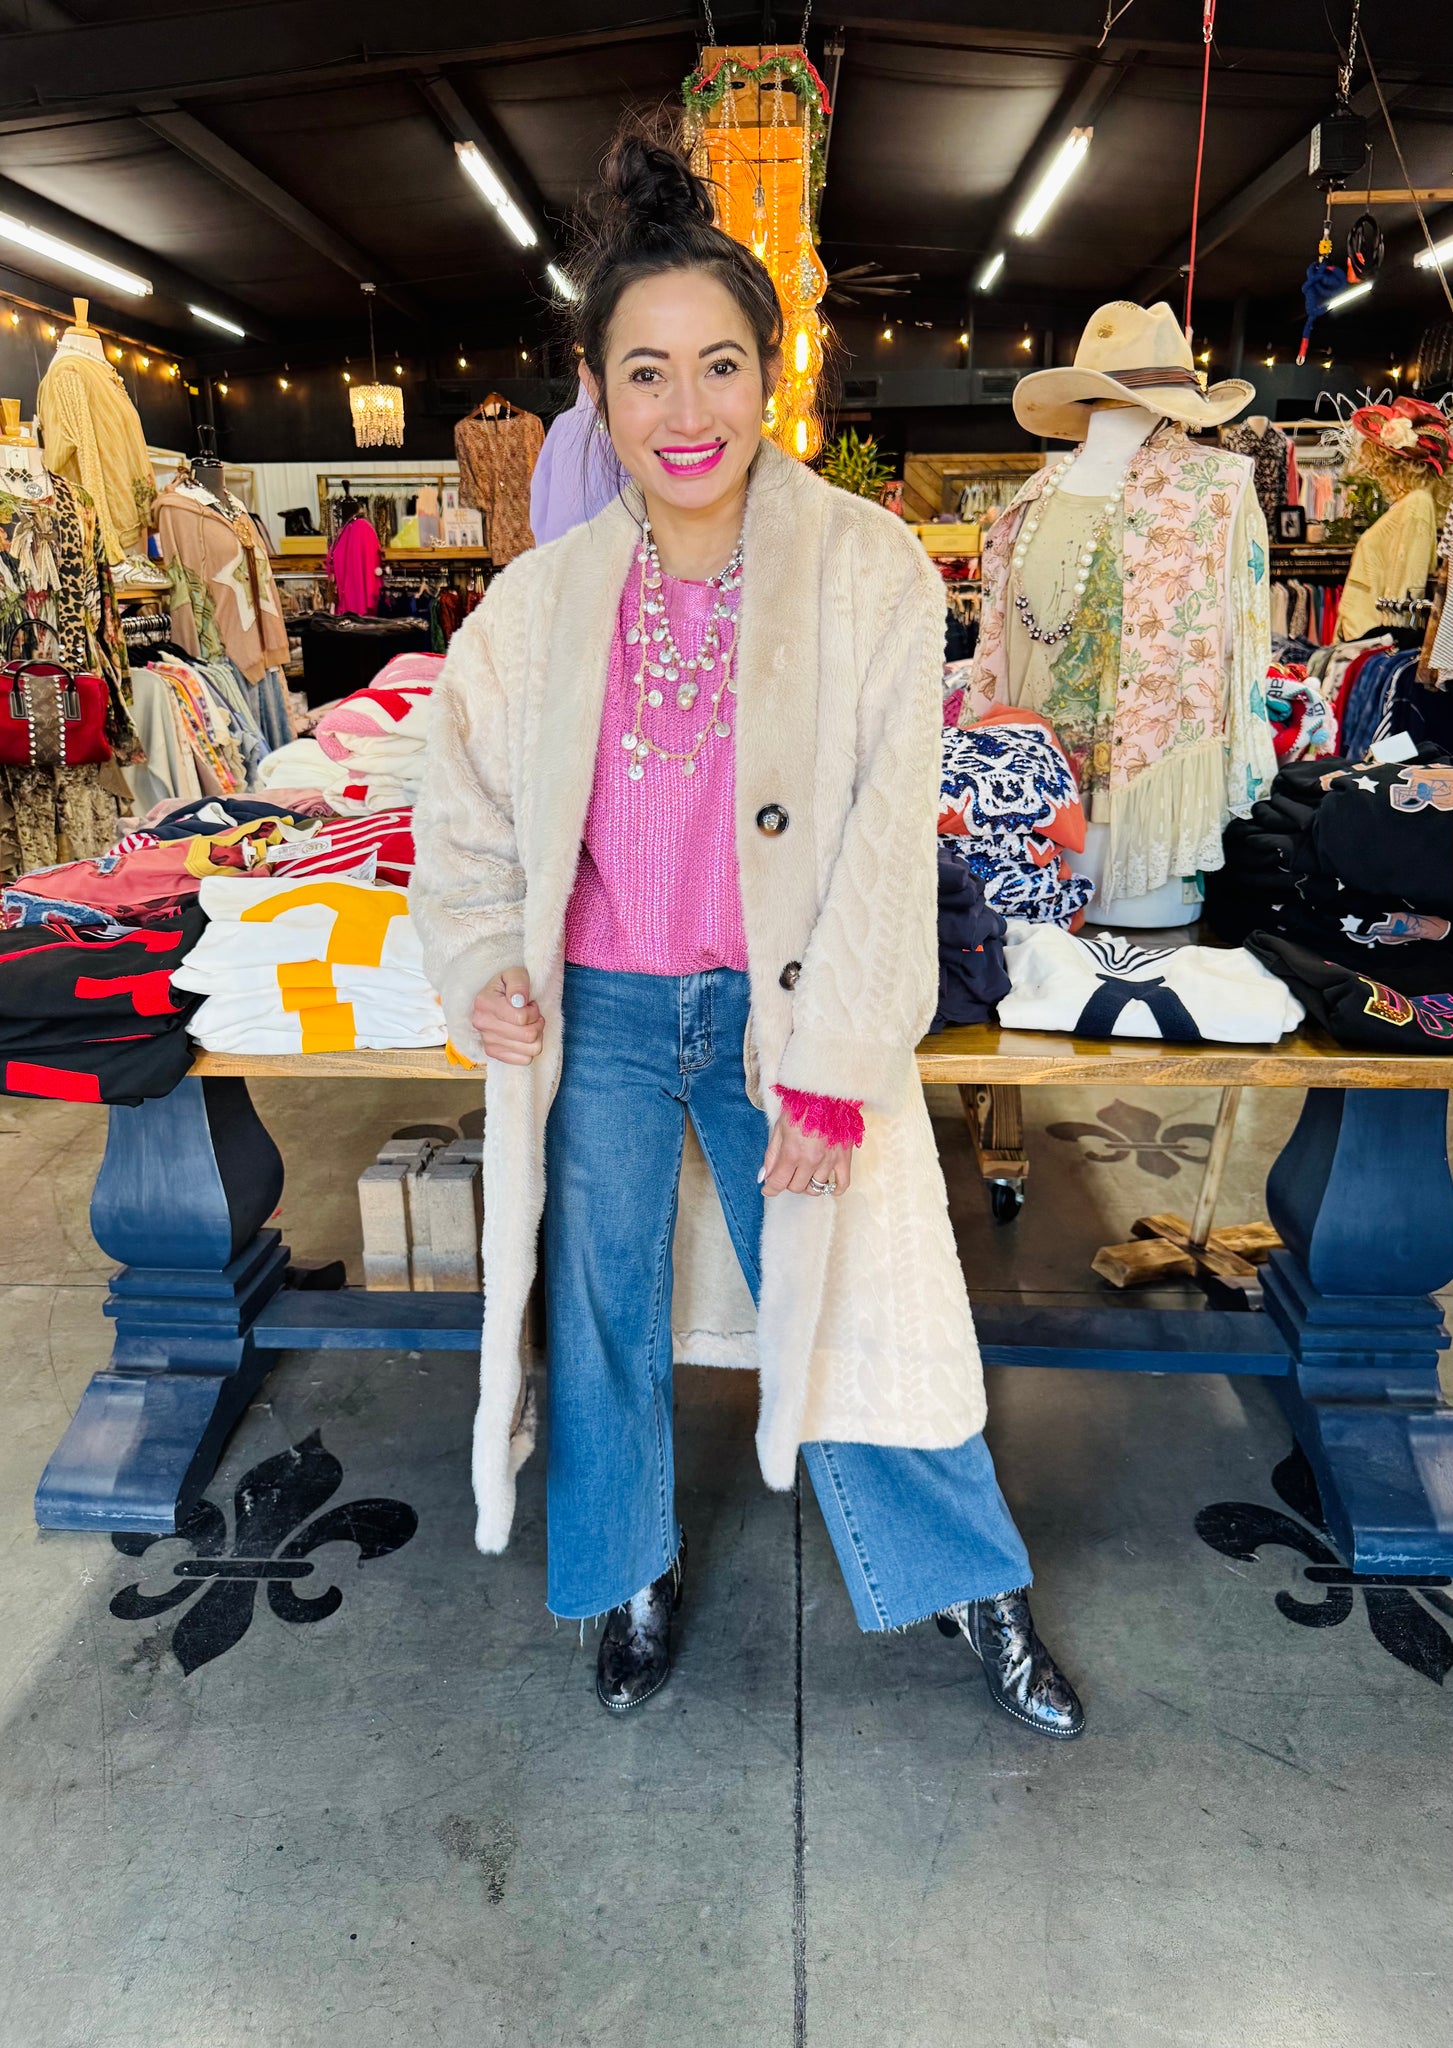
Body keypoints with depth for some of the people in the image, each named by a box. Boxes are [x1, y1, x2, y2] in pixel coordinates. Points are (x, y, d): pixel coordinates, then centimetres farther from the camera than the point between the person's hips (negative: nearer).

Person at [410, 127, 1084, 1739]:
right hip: (596, 1017, 3)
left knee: (852, 1301, 8)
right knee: (603, 1310, 16)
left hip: (787, 1014, -2)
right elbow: (469, 813, 10)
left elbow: (886, 838, -11)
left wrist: (830, 1075, -14)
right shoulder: (544, 600, 1)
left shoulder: (867, 567, -8)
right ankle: (632, 1575, 44)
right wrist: (480, 966, -7)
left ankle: (974, 1591, 36)